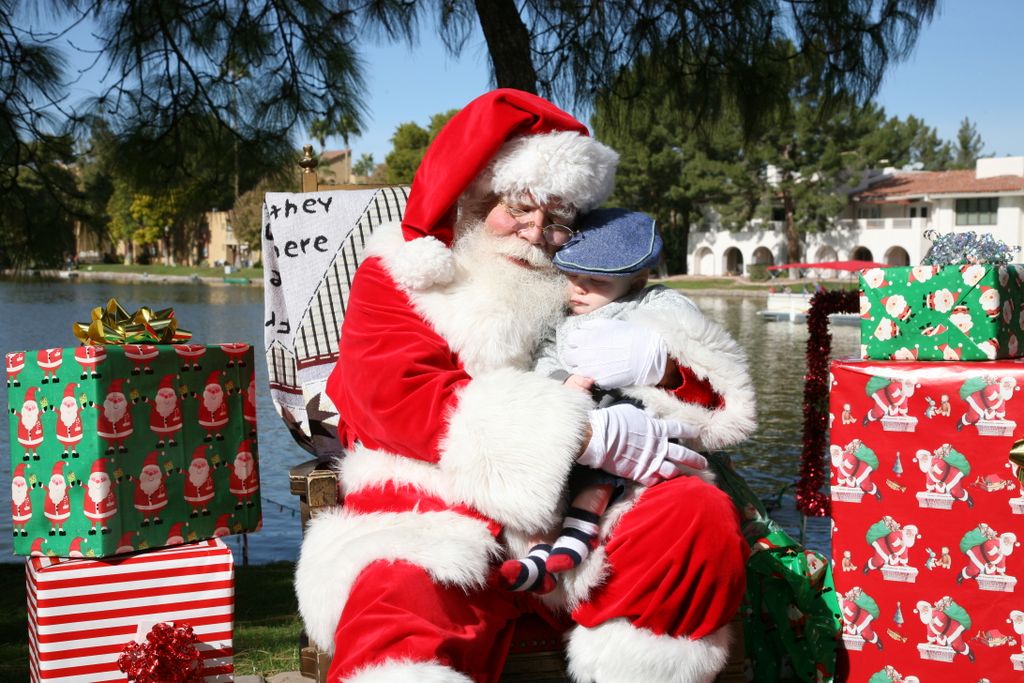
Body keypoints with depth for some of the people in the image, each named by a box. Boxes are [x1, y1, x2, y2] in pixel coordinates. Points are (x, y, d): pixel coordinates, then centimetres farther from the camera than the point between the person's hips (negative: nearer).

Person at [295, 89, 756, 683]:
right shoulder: (395, 279, 10)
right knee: (398, 599, -36)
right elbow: (405, 399, -10)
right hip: (434, 518, -4)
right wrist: (591, 436, -20)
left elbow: (715, 402, 19)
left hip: (574, 514, 4)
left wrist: (656, 355, -9)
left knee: (702, 516, -22)